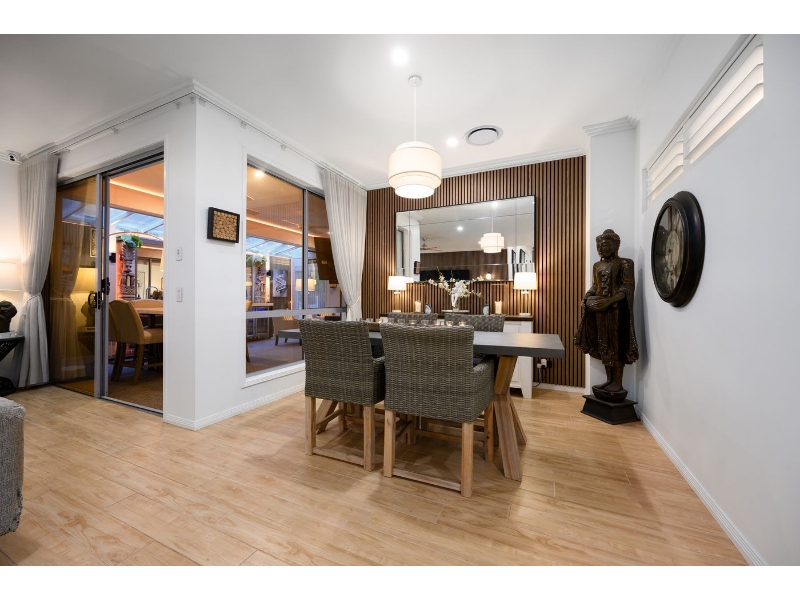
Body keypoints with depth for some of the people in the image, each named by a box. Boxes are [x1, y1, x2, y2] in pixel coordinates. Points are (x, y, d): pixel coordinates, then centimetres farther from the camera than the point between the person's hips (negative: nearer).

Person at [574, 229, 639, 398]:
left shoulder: (624, 263, -4)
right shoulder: (597, 265, 14)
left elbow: (628, 287, -11)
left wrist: (609, 301, -22)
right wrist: (587, 298, -4)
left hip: (616, 308, -6)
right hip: (599, 308, 6)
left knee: (617, 344, -2)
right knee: (604, 344, 8)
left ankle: (618, 383, 6)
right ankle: (609, 379, 18)